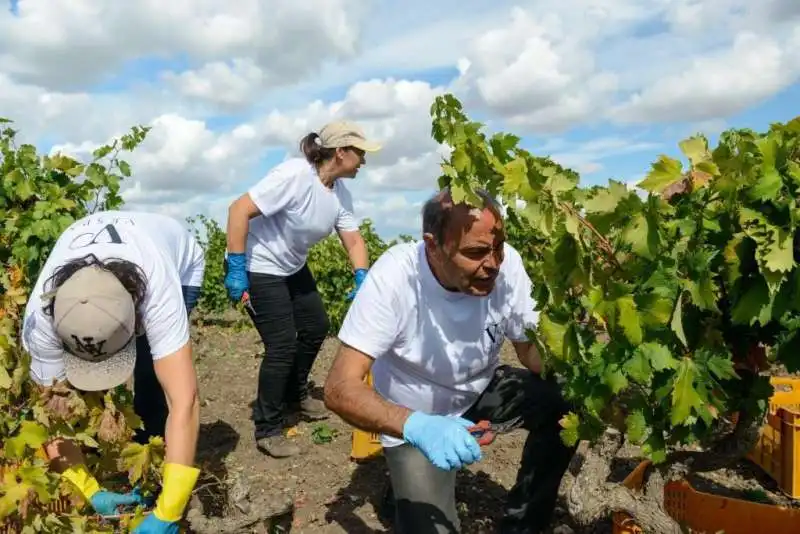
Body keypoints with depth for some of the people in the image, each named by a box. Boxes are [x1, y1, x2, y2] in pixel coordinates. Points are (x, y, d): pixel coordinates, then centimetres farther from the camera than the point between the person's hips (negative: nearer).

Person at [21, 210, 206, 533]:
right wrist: (89, 491, -35)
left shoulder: (158, 291, -49)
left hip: (178, 265, -2)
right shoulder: (42, 315, -38)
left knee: (152, 377, -20)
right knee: (80, 387, -10)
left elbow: (184, 400, -51)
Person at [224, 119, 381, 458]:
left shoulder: (340, 194, -3)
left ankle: (296, 395, 39)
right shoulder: (294, 175, -28)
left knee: (317, 327, 16)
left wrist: (362, 279, -18)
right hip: (259, 268, -9)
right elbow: (238, 210, -29)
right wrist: (236, 269, -28)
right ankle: (267, 430, 9)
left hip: (293, 268, 9)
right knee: (282, 345, -8)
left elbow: (354, 241, 0)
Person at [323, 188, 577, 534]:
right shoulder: (394, 277, -32)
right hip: (414, 418, -3)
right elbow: (340, 388, -33)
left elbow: (531, 349, -9)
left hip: (481, 390, 4)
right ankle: (404, 481, 20)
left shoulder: (507, 263, -22)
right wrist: (416, 426, -50)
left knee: (564, 405, -18)